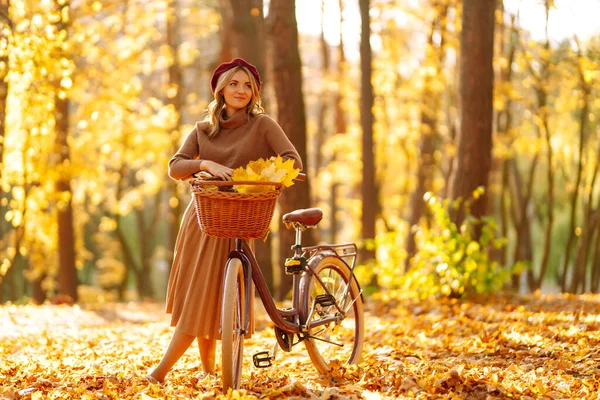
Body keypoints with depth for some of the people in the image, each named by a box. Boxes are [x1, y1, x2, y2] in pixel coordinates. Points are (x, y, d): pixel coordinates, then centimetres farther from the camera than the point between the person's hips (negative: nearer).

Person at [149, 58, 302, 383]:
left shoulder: (263, 125, -1)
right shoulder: (202, 130, 9)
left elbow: (293, 161, -10)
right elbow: (175, 167, -4)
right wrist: (206, 164, -23)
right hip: (200, 218, 4)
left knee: (203, 297, -8)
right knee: (194, 296, 5)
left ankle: (160, 372, -5)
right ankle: (207, 369, 20)